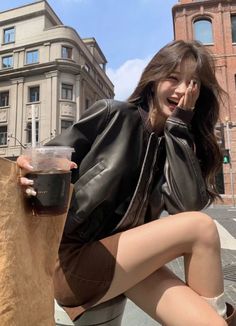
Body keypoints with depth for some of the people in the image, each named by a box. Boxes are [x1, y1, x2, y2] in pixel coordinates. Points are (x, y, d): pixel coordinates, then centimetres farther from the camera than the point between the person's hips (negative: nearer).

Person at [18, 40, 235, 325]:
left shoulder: (180, 144, 6)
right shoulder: (114, 115, -7)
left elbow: (188, 205, -11)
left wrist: (179, 124, -11)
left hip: (126, 259, 5)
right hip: (69, 257, -4)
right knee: (202, 228, -16)